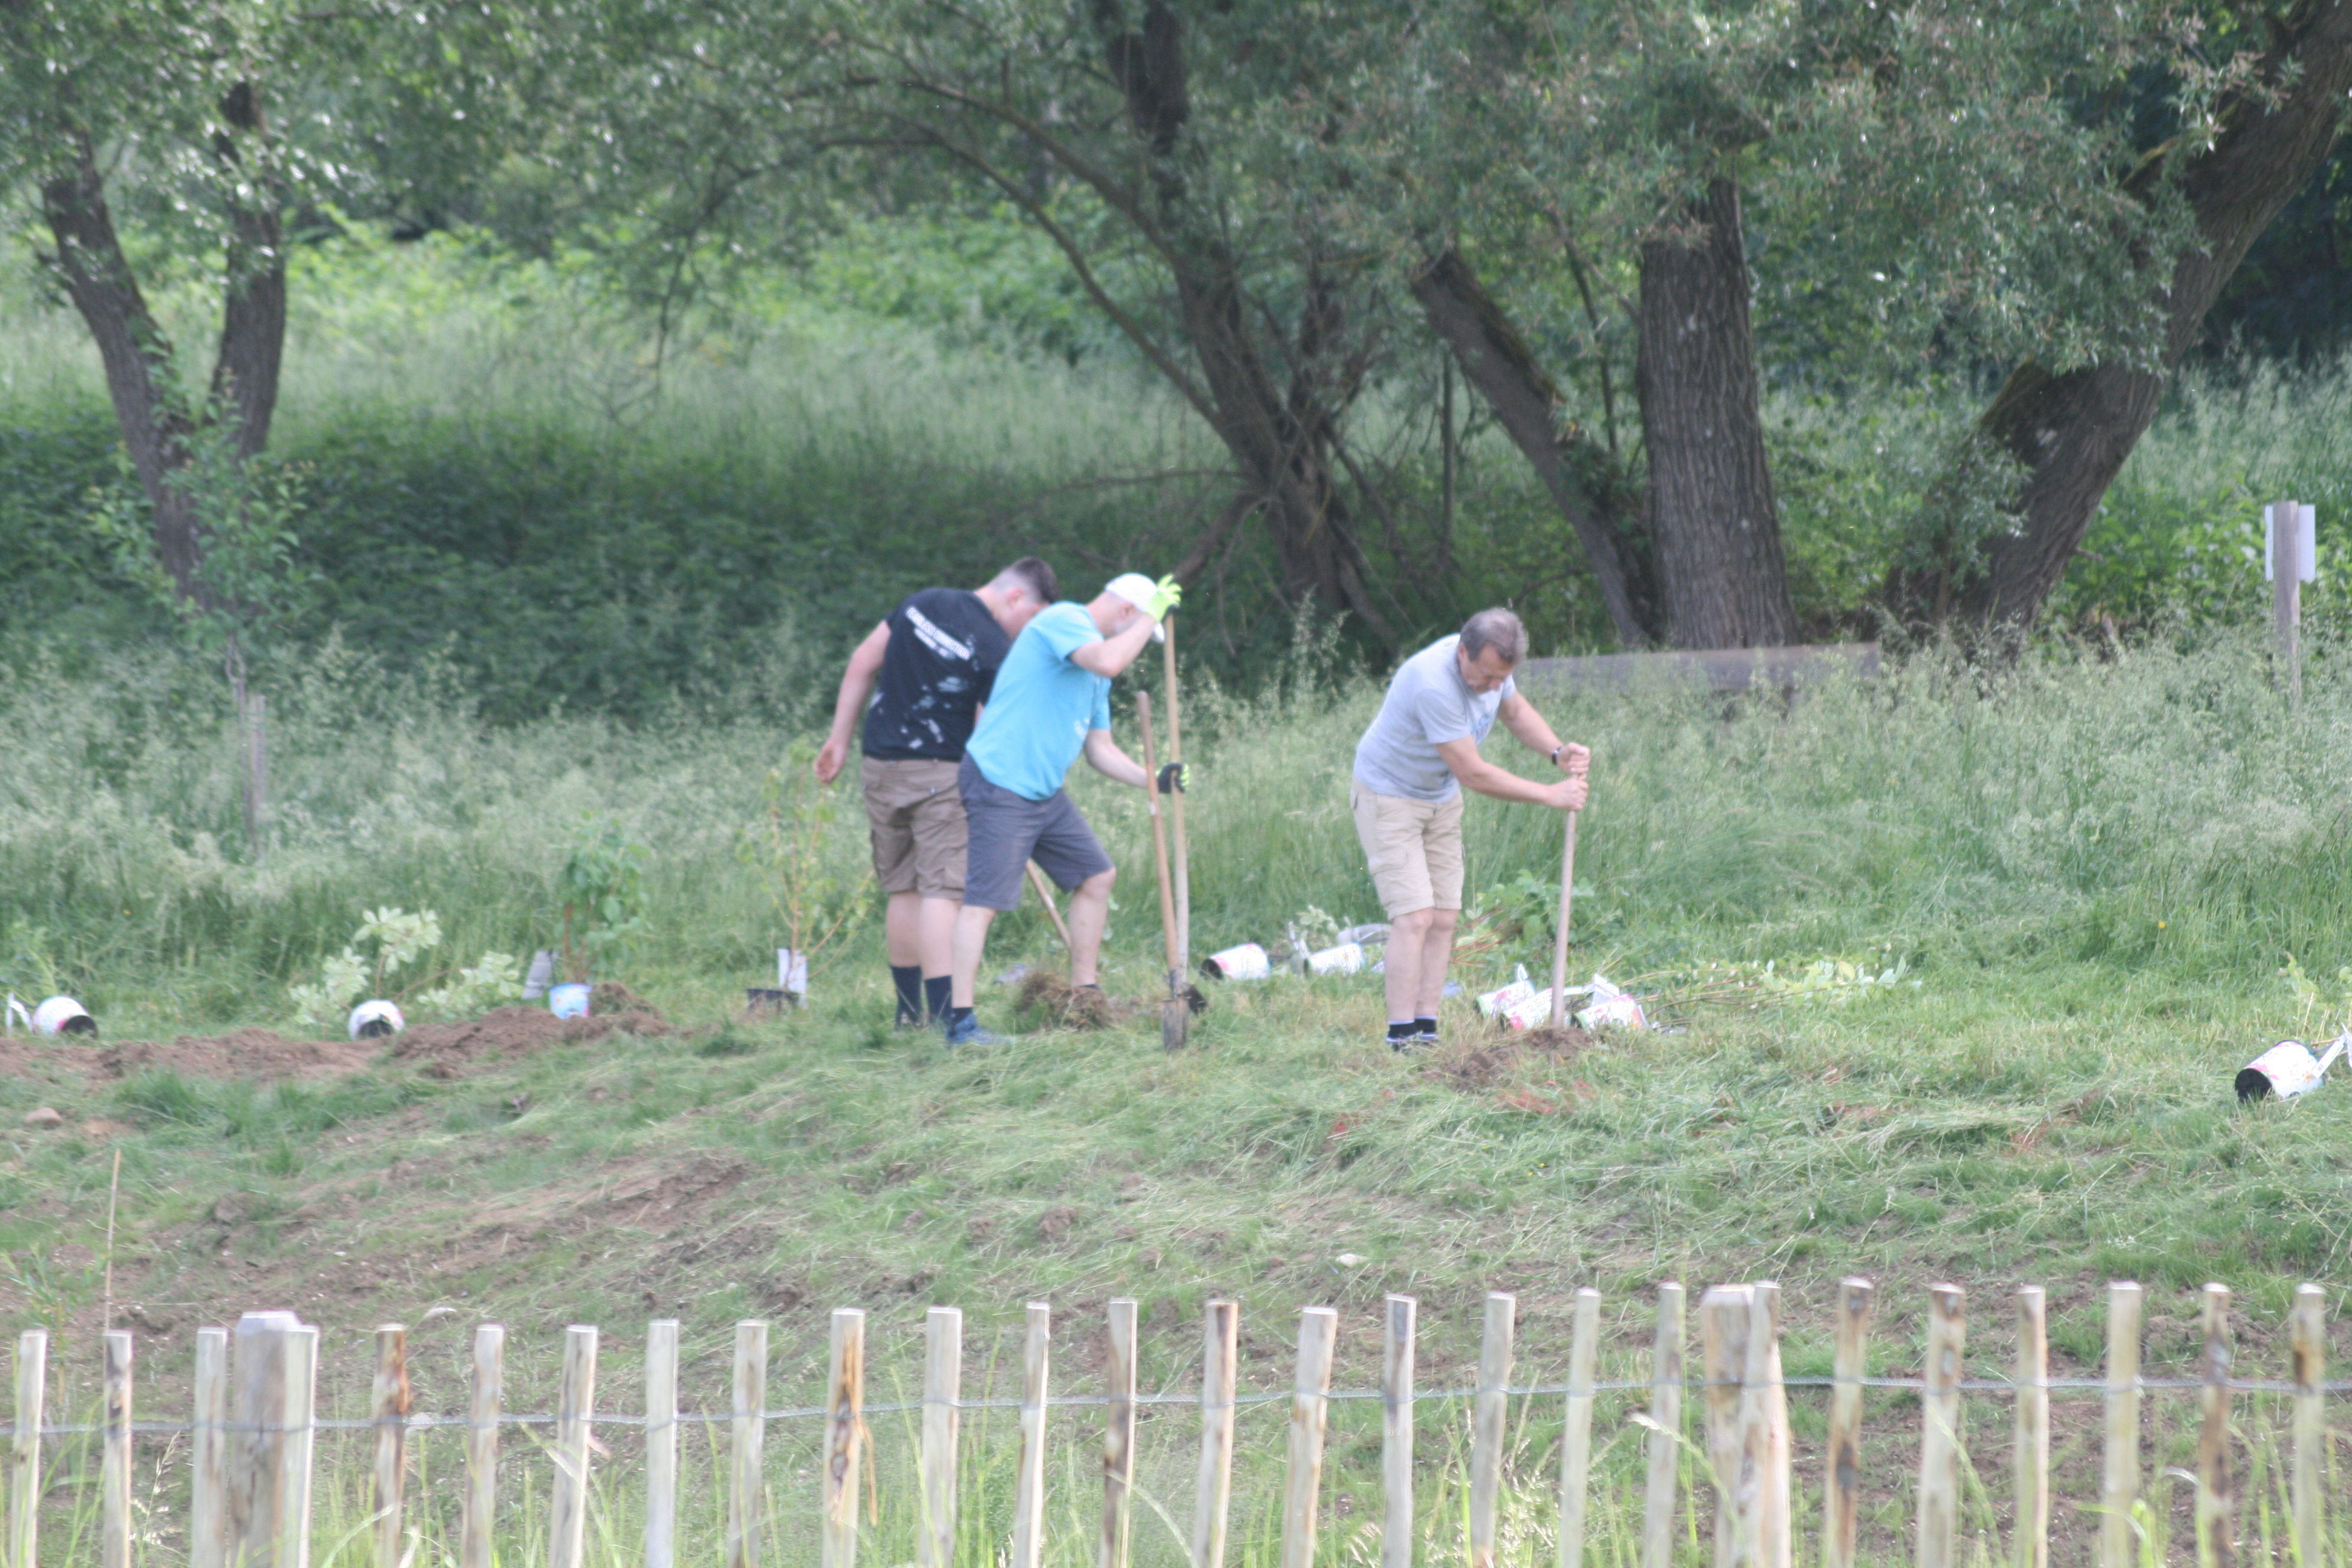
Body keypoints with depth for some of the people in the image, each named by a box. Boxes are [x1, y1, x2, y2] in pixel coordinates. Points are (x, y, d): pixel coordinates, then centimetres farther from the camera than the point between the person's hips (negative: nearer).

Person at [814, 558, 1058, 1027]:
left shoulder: (921, 603, 9)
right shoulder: (997, 649, -11)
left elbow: (863, 665, 12)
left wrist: (839, 738, 18)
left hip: (881, 767, 7)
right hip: (938, 776, -7)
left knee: (903, 887, 14)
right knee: (944, 889, -9)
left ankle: (909, 1012, 19)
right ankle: (945, 1014, -18)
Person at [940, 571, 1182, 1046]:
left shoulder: (1094, 669, 20)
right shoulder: (1063, 621, -10)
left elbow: (1100, 749, 22)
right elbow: (1108, 661, -29)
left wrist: (1150, 779, 8)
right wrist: (1152, 616, -16)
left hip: (1045, 792, 10)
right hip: (1001, 786, -10)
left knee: (1096, 875, 13)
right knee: (984, 899, -13)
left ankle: (1082, 995, 23)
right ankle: (960, 1021, -15)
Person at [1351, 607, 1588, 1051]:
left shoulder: (1488, 661, -9)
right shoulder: (1435, 685, -35)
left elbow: (1516, 711, 14)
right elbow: (1472, 773, -29)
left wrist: (1558, 752, -6)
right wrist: (1550, 796, -22)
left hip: (1440, 799, 8)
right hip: (1388, 795, -8)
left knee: (1443, 919, 1)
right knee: (1414, 917, -17)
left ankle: (1426, 1031, 1)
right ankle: (1402, 1038, -17)